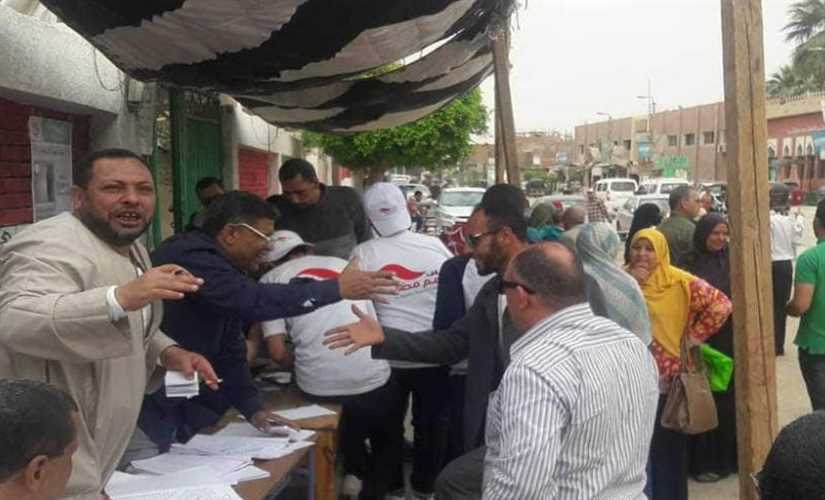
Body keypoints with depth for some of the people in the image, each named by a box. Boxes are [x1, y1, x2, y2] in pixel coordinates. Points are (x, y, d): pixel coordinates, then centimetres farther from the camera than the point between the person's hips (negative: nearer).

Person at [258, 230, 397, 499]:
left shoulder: (271, 280, 10)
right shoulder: (342, 264, 17)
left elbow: (277, 352, 1)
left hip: (319, 386, 0)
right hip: (370, 377, 1)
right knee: (387, 441, 28)